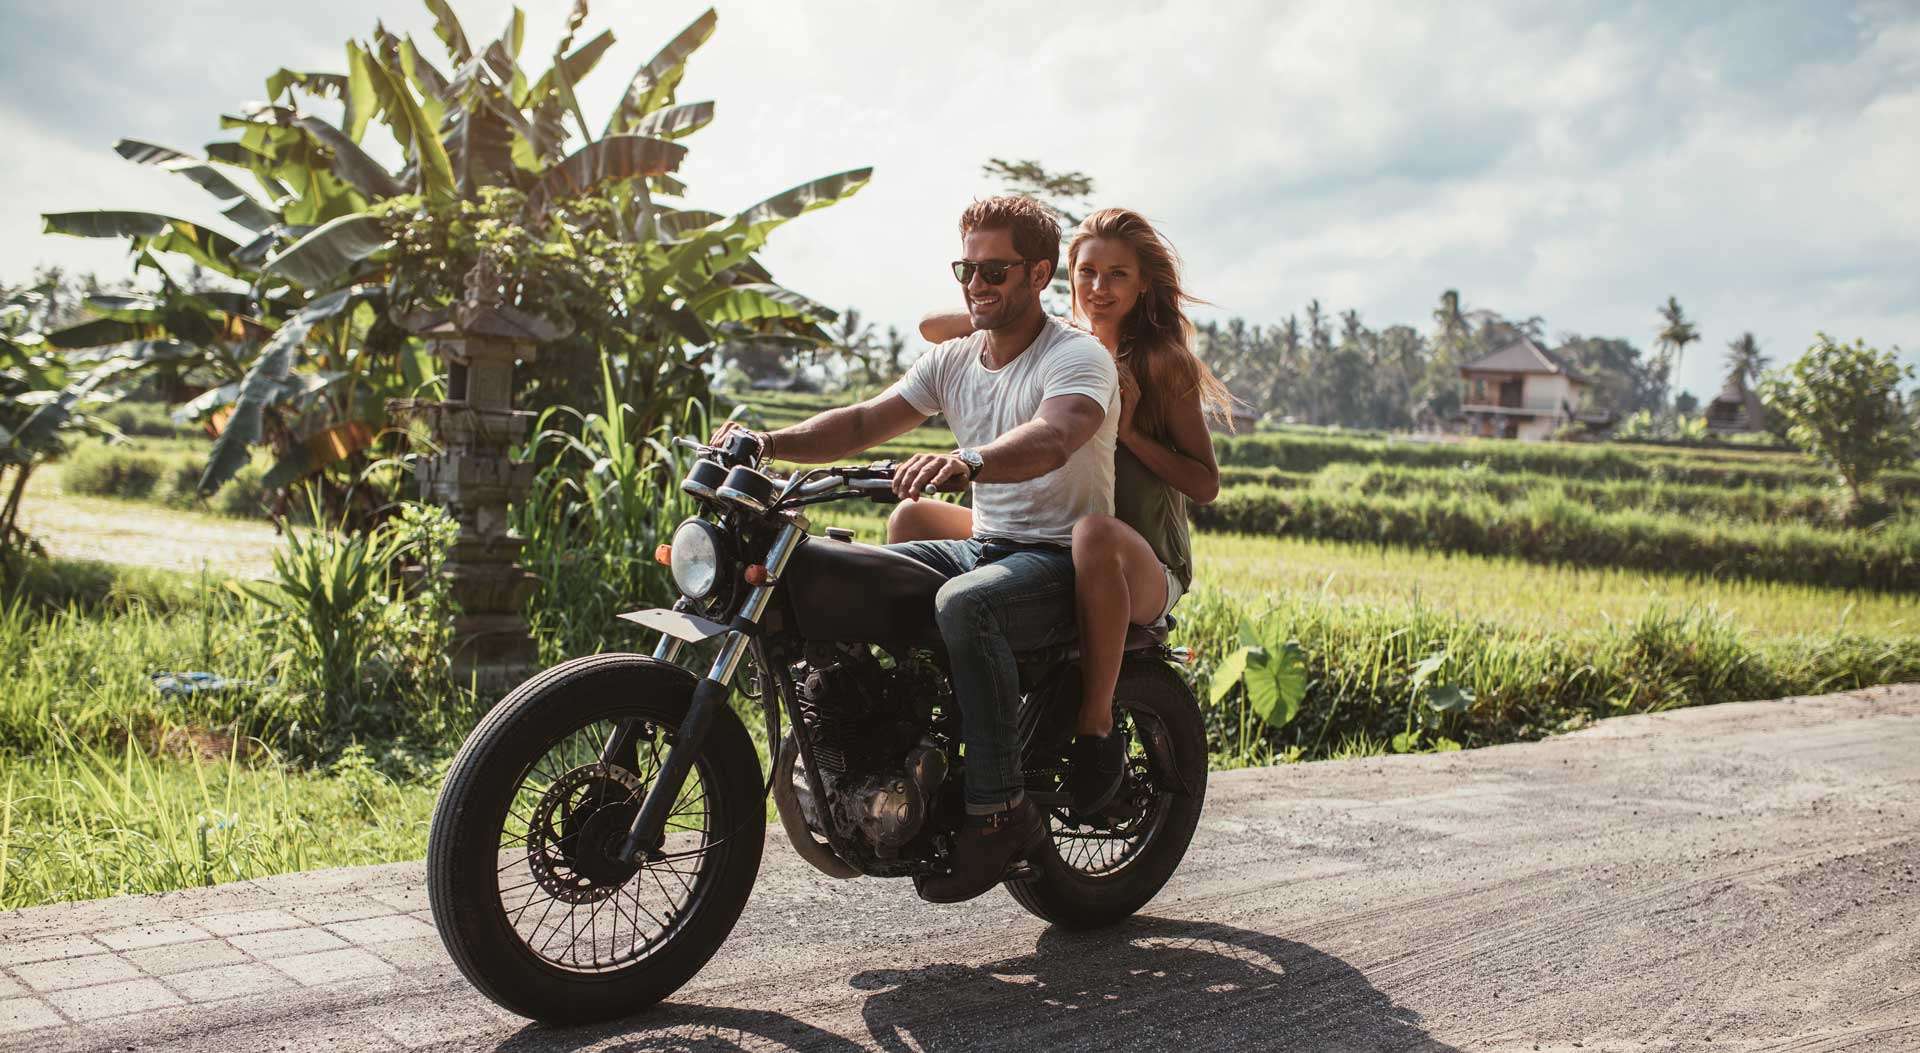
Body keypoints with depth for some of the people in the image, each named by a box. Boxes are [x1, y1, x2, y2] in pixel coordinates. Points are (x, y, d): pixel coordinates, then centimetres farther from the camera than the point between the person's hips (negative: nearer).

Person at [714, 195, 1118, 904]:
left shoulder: (1079, 356, -12)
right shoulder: (953, 359, 11)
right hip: (983, 546, 7)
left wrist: (967, 461, -53)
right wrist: (770, 442, -14)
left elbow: (1051, 441, -34)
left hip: (1063, 560, -7)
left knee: (962, 604, -37)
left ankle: (1001, 812, -28)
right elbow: (864, 423, 3)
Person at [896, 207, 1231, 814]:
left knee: (1093, 535, -42)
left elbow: (1205, 484, -3)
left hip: (1145, 570, -5)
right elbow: (933, 328, 9)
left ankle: (1096, 728, -29)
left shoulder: (1164, 362, 1)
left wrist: (1128, 430, -14)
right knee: (911, 519, -6)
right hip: (1037, 545, 5)